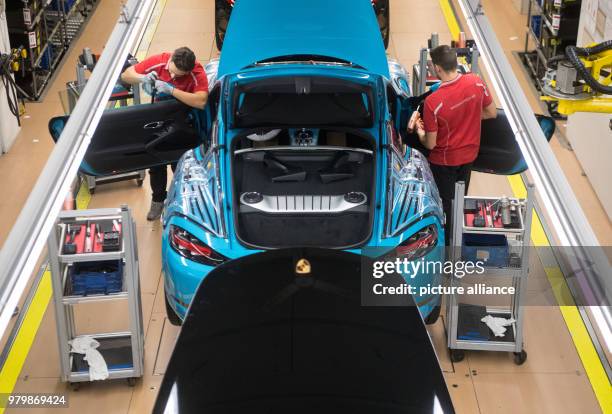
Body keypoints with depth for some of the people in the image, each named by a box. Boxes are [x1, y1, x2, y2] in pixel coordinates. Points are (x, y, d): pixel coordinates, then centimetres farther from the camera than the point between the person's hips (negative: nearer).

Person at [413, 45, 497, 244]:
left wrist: (420, 131, 0)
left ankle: (446, 244, 31)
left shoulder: (433, 102, -32)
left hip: (445, 160, -5)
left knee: (445, 203, 15)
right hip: (469, 154, 5)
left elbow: (430, 144, -21)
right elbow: (492, 113, -1)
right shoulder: (476, 82, -18)